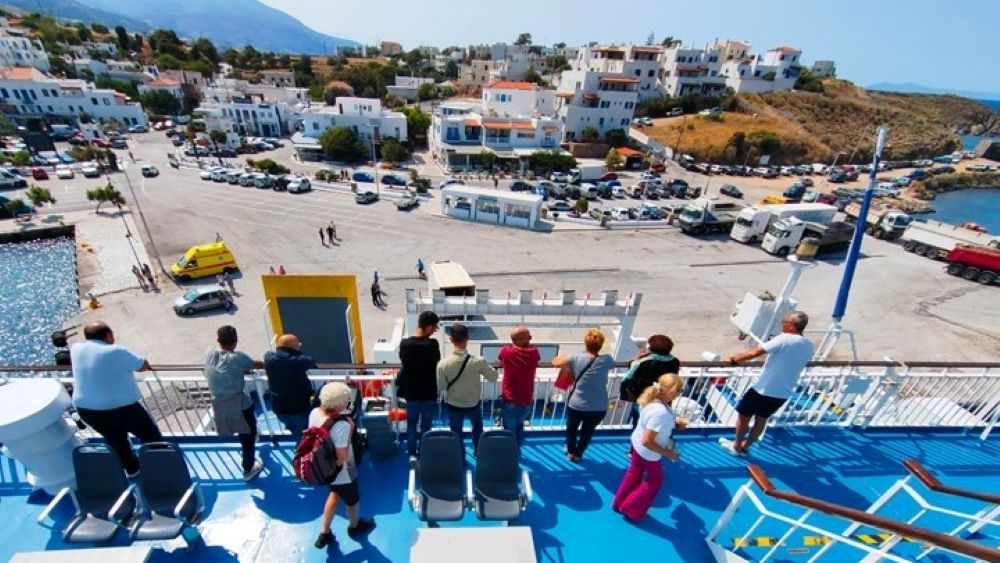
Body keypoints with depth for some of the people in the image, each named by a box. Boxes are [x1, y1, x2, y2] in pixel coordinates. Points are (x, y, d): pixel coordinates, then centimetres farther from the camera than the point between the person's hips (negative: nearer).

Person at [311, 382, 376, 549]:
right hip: (341, 474, -6)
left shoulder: (314, 413, -16)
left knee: (335, 494, 36)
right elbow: (341, 459, -32)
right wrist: (349, 432, -26)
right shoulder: (341, 425, -38)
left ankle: (325, 533, 46)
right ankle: (355, 527, 54)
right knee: (352, 501, 26)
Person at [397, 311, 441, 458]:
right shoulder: (432, 344, -23)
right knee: (426, 425, 17)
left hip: (411, 392, 3)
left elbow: (403, 364, 2)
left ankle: (411, 453, 37)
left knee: (411, 423, 23)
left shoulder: (404, 343, -13)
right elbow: (437, 361, -5)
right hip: (429, 393, -3)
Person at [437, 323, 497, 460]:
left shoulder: (443, 364, -25)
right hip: (474, 404, 1)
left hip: (454, 406, -1)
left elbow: (441, 387, -11)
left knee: (456, 435, 23)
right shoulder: (479, 361, -25)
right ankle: (478, 452, 48)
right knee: (477, 426, 33)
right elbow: (493, 377, -10)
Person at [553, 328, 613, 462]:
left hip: (576, 405, -1)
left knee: (572, 428, 29)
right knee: (588, 431, 27)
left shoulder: (577, 358, -17)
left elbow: (555, 362, -6)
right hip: (599, 408, 1)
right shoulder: (606, 360, -12)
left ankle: (571, 452, 49)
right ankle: (578, 454, 46)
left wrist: (570, 367, 10)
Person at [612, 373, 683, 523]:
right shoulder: (661, 413, -38)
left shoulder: (653, 399, -12)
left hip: (637, 443, 8)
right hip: (648, 453, -8)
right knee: (655, 481, 18)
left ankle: (620, 504, 45)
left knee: (634, 474, 26)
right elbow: (647, 441, -34)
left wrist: (674, 423, 1)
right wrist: (667, 453, -21)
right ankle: (631, 510, 32)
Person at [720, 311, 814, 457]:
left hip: (764, 388, -7)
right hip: (784, 393, 7)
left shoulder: (784, 339, -19)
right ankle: (745, 447, 33)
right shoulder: (809, 346, 2)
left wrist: (733, 359, -10)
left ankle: (736, 446, 27)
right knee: (762, 418, 22)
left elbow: (754, 353, -22)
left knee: (744, 415, 13)